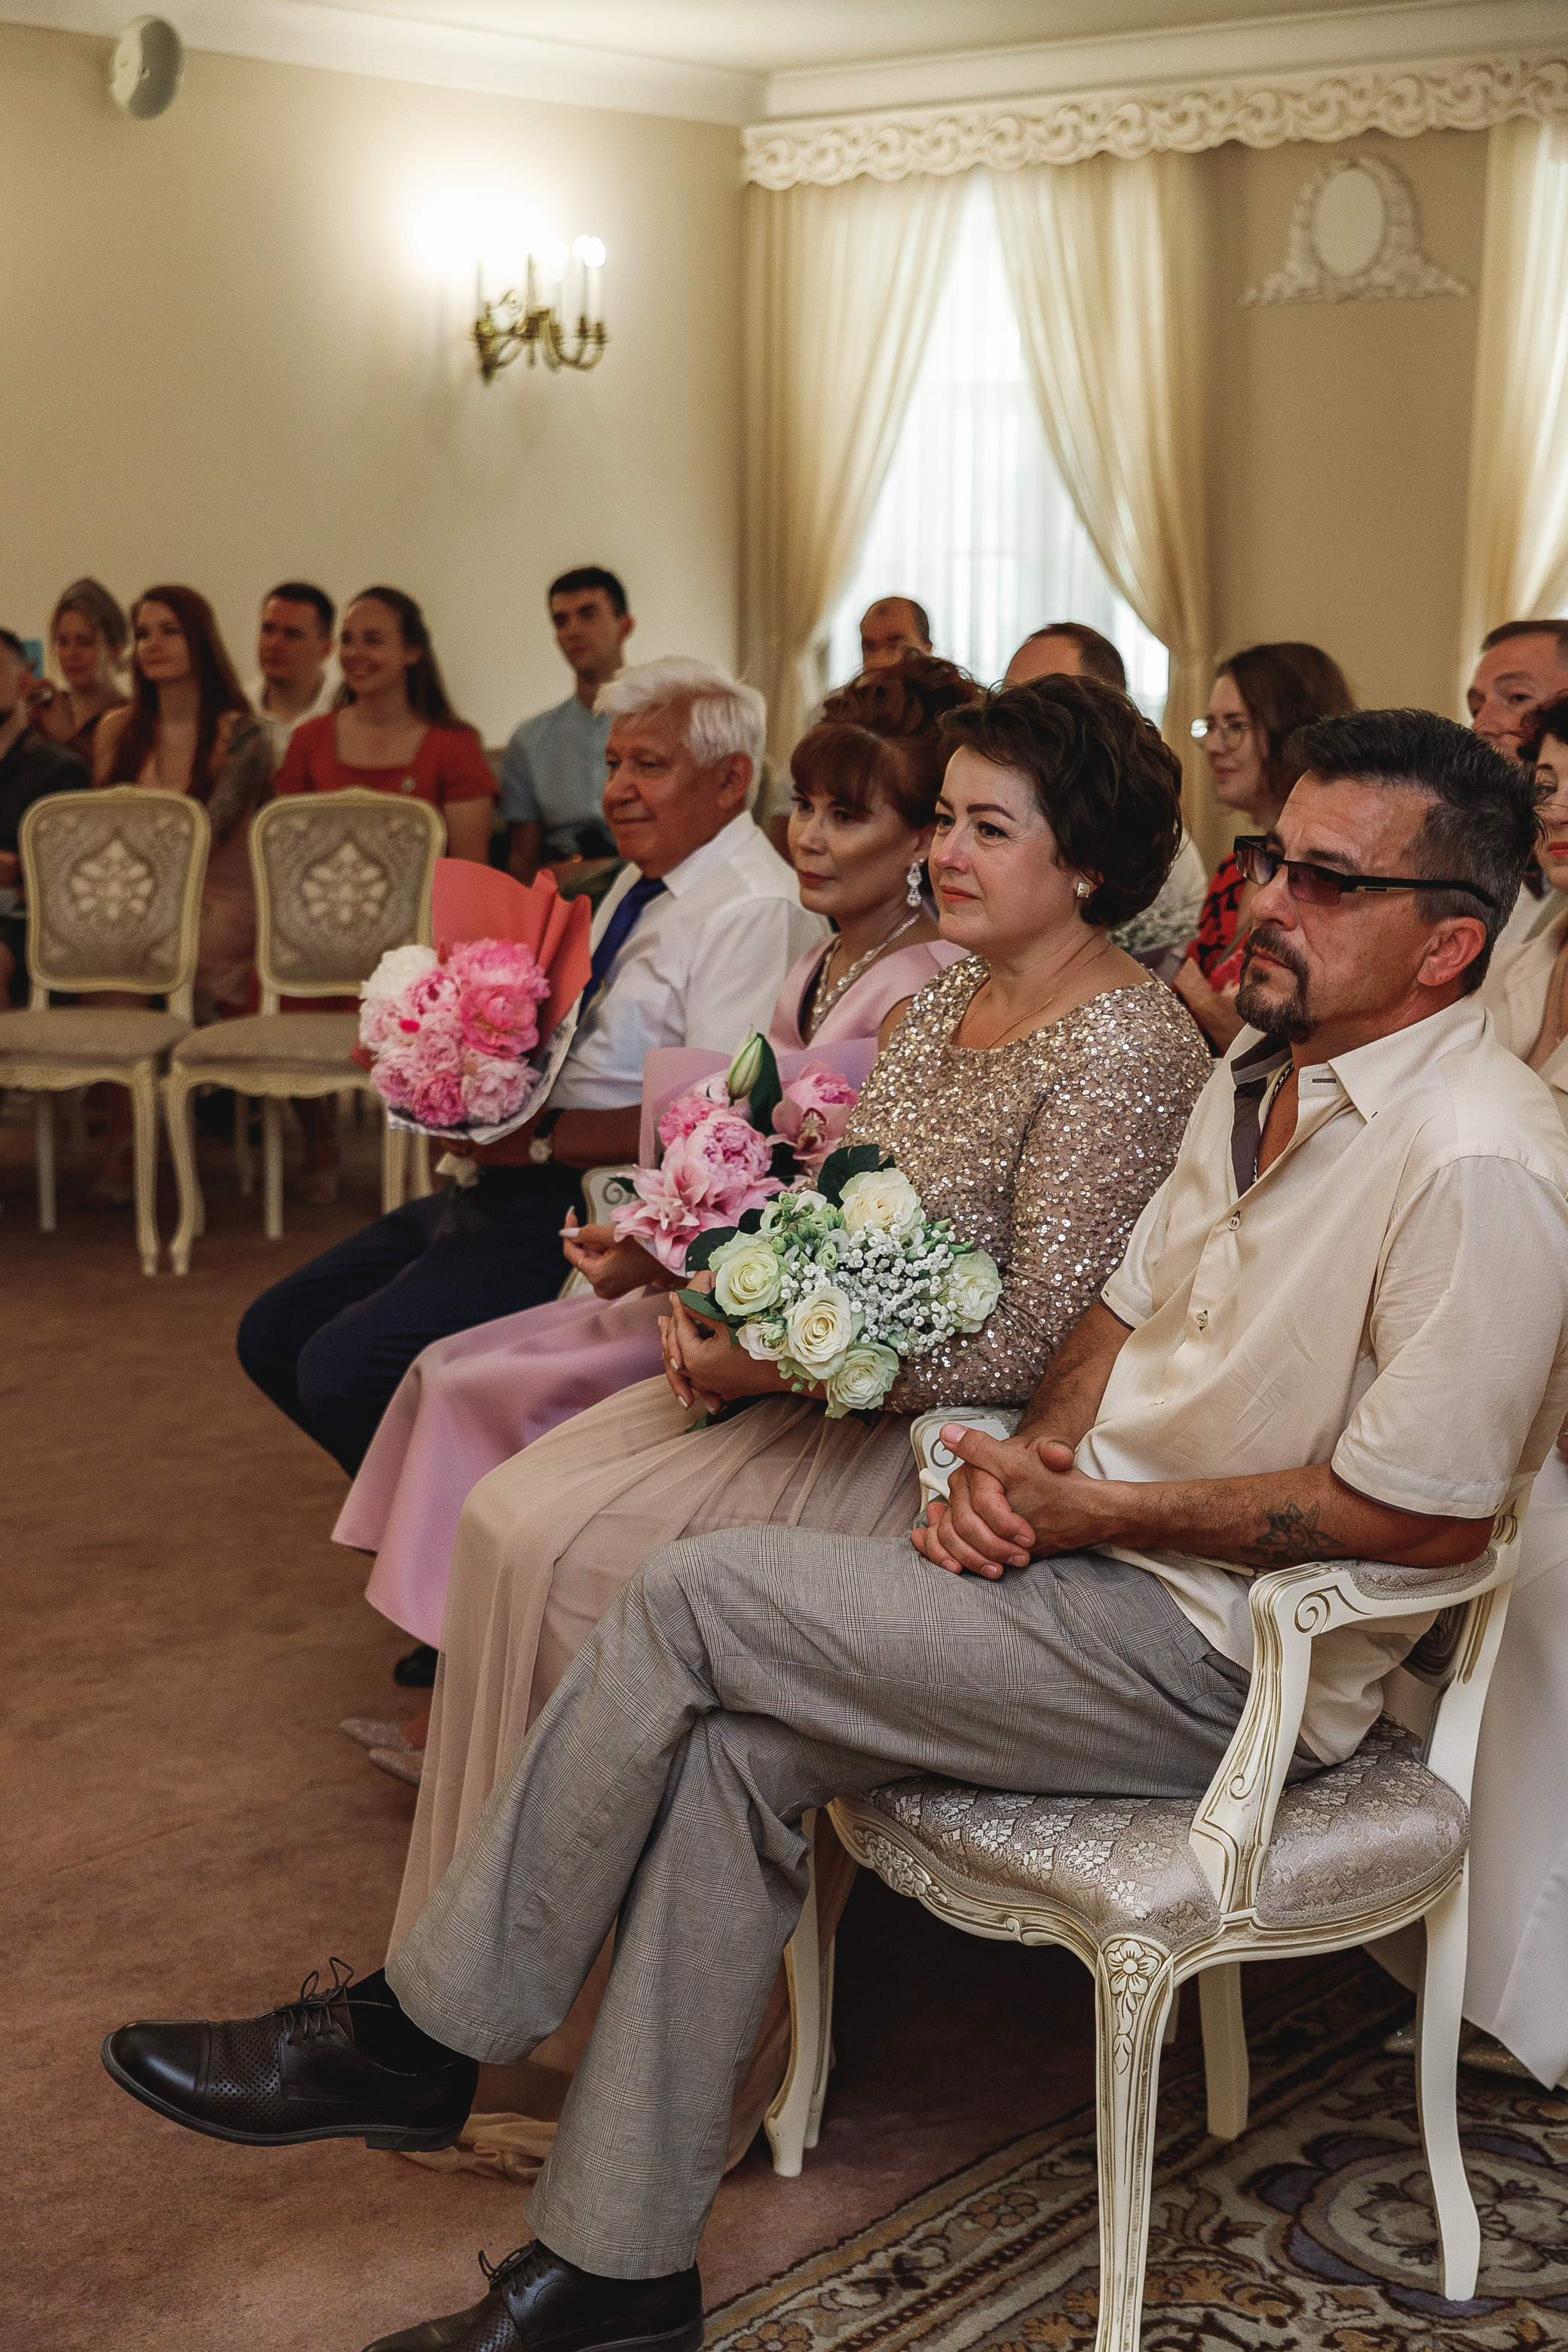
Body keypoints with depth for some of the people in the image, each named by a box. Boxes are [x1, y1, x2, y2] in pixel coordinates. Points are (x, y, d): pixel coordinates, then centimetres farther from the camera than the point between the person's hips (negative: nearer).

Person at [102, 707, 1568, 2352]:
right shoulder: (1260, 1077, 11)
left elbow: (1426, 1515, -22)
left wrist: (1090, 1510, -16)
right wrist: (1026, 1454, -3)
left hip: (1231, 1654, -8)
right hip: (1103, 1560, 8)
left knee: (697, 1597, -16)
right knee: (730, 1744, -13)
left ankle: (415, 2037, 0)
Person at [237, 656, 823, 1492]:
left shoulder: (754, 908, -14)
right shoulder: (643, 878, 18)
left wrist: (543, 1139, -21)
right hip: (513, 1177, 11)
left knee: (344, 1366, -21)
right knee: (274, 1335, 10)